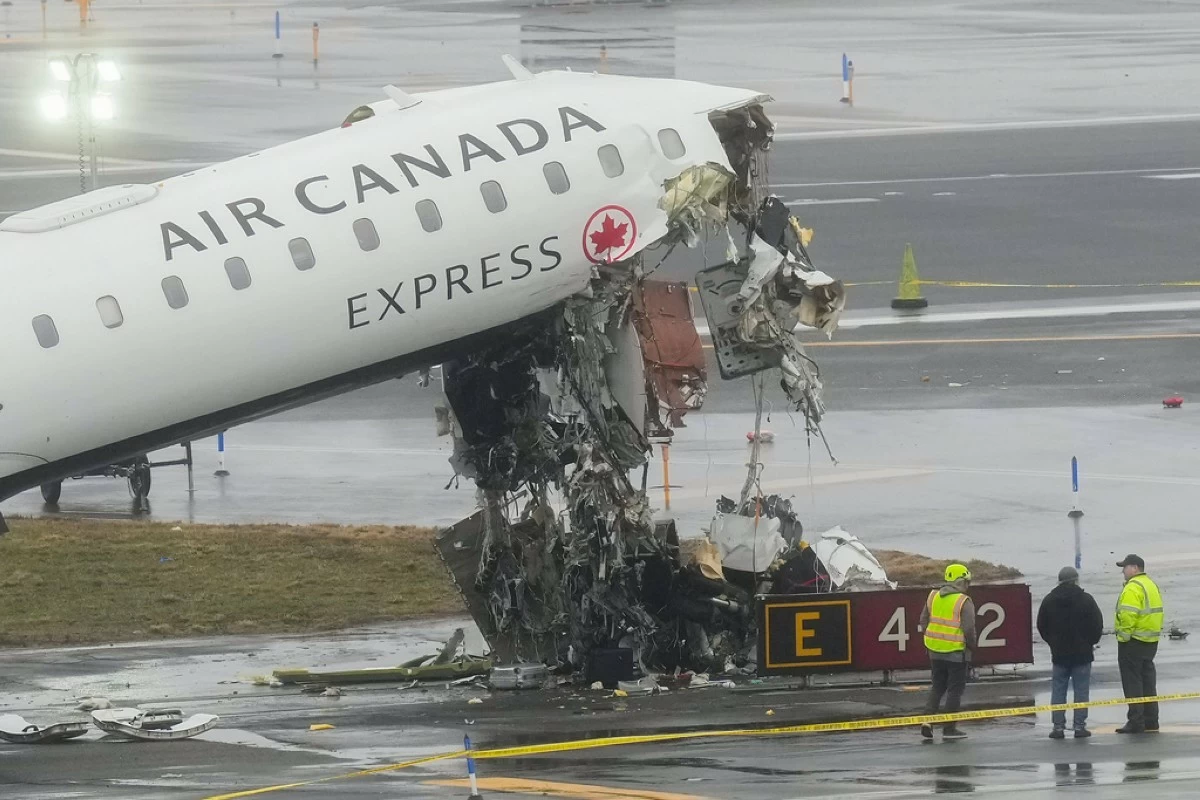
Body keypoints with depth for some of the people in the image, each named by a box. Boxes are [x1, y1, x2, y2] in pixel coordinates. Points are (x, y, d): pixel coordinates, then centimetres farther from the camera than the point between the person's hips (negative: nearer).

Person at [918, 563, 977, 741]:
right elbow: (969, 628, -16)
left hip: (935, 651, 5)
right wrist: (971, 646, 1)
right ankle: (949, 728, 5)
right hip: (956, 652, -5)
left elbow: (924, 621, 11)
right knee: (955, 689, 4)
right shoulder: (964, 602, -13)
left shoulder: (933, 597, 5)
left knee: (937, 687, 18)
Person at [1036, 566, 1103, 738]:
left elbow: (1042, 626, 8)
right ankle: (1080, 726, -1)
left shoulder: (1049, 600, 2)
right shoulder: (1085, 600, -7)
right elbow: (1098, 625, -4)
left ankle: (1058, 726, 2)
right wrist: (1090, 641, 13)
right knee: (1081, 690, 2)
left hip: (1059, 653, 2)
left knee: (1058, 690, 6)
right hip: (1082, 653, -2)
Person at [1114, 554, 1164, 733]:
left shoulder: (1133, 588, -16)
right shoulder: (1151, 585, 15)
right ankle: (1151, 720, 18)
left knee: (1132, 682, -6)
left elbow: (1128, 615, -26)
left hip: (1133, 642, -10)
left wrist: (1123, 637, -18)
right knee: (1147, 681, 14)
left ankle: (1136, 721, -8)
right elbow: (1156, 612, 17)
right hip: (1150, 642, 10)